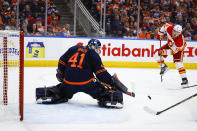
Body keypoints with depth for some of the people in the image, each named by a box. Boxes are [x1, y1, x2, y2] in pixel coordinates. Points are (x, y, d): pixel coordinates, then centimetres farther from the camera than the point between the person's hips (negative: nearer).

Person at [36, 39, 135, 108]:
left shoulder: (74, 48, 19)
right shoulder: (93, 55, 6)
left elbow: (62, 61, 18)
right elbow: (101, 72, -3)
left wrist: (60, 74, 28)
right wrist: (112, 81, 1)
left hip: (69, 82, 4)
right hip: (86, 83, -4)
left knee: (61, 92, 28)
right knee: (102, 89, 7)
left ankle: (46, 94, 10)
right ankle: (111, 99, -18)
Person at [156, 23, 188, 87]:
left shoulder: (180, 40, -41)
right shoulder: (169, 28, -32)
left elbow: (174, 51, -34)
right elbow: (165, 25, -8)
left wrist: (164, 52, -39)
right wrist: (160, 34, -6)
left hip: (178, 48, -6)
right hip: (169, 44, 6)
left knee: (178, 62, -20)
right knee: (159, 52, -7)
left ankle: (184, 79, -17)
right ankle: (164, 67, 18)